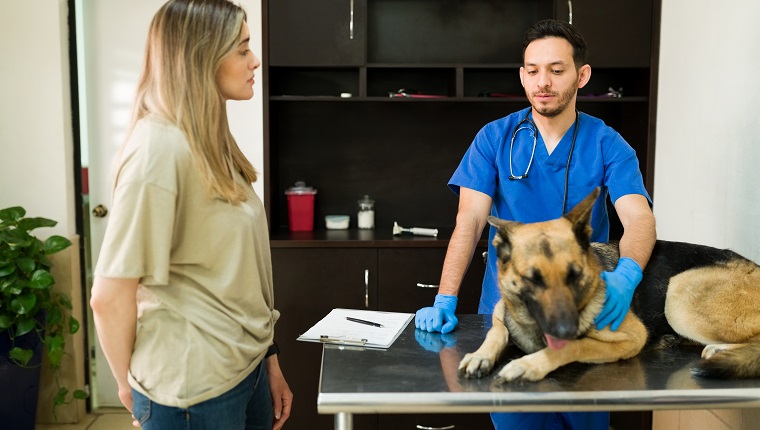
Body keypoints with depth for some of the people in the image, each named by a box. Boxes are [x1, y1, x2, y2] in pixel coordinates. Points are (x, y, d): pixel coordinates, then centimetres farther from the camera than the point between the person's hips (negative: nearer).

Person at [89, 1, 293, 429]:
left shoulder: (211, 142, 7)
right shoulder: (159, 149, -20)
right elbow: (109, 297, -20)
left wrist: (269, 358, 10)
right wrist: (131, 386, -5)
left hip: (246, 368, 8)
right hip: (194, 390, -8)